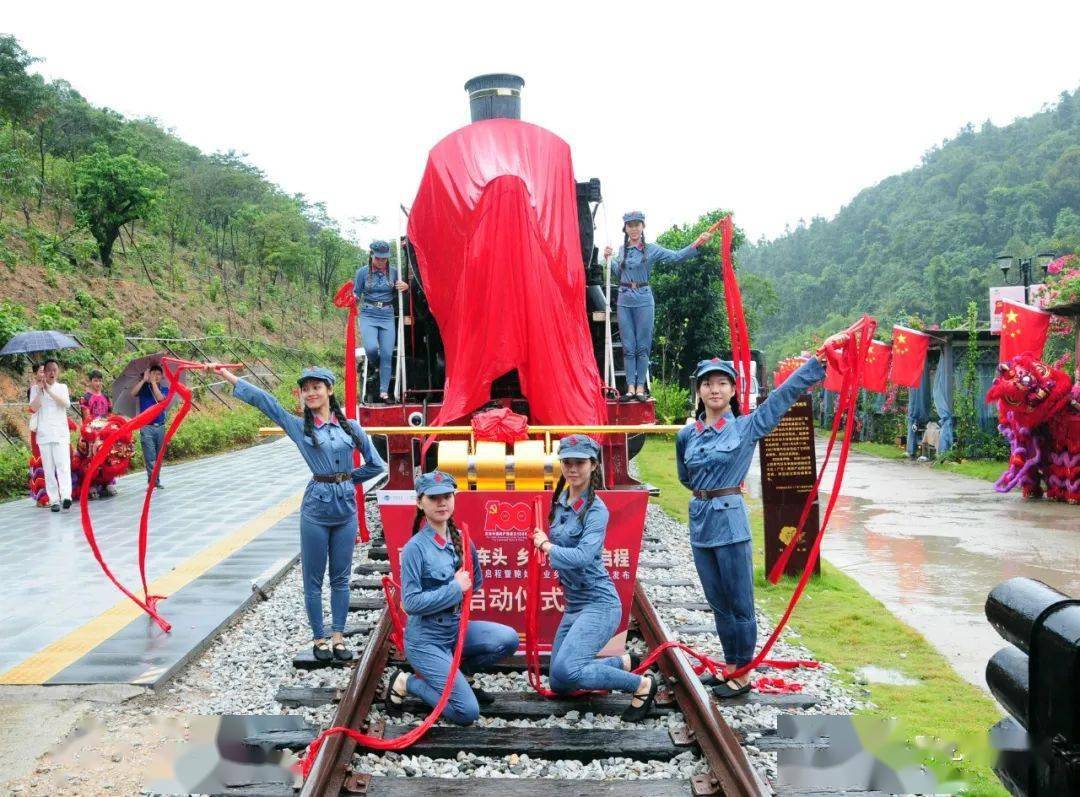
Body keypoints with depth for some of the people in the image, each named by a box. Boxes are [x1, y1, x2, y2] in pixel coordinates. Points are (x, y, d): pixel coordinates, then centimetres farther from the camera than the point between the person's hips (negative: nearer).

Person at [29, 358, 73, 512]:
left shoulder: (62, 387, 12)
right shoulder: (36, 388, 9)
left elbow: (66, 403, -7)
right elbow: (34, 408, -6)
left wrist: (49, 390, -14)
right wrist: (40, 389, -14)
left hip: (61, 433, 0)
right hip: (44, 434, 0)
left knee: (63, 465, -14)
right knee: (48, 469, -2)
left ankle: (66, 496, -26)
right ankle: (54, 500, -2)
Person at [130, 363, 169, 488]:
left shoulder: (164, 390, 11)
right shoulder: (143, 388, 7)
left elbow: (160, 398, -11)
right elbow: (132, 392, -14)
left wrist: (153, 382, -8)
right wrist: (144, 380, -11)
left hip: (160, 427, 3)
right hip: (146, 427, -3)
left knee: (158, 457, 7)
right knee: (150, 456, -11)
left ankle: (156, 481, 15)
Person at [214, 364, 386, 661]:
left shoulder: (351, 427, 4)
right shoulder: (299, 427, 1)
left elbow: (376, 464, 11)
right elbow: (262, 399, -1)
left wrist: (348, 478, 9)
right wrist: (227, 375, -3)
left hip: (346, 508, 2)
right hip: (316, 510, -1)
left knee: (340, 578, 10)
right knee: (313, 580, 5)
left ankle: (338, 637, 20)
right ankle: (318, 639, 18)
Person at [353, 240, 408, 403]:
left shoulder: (393, 272, 6)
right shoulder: (363, 272, 1)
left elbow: (401, 288, 18)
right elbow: (357, 296, 5)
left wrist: (405, 286, -5)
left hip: (387, 317, 2)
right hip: (368, 315, -2)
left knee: (387, 355, -5)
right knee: (371, 348, -24)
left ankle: (384, 392, 1)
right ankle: (374, 366, 12)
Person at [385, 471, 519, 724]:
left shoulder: (460, 538, 1)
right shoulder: (416, 547, -18)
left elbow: (476, 581, 15)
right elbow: (411, 603, -20)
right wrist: (455, 588, -17)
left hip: (457, 629, 6)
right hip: (426, 639, -6)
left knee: (508, 639, -15)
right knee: (467, 712, -13)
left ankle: (451, 674, 9)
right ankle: (406, 682, 9)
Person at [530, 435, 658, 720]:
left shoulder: (595, 509, -15)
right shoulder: (560, 502, 7)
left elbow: (583, 556, -28)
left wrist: (546, 545, -16)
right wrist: (544, 542, 5)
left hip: (598, 604, -8)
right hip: (573, 604, 8)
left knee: (566, 670, -25)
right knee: (559, 684, 13)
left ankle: (643, 684, -6)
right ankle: (624, 662, 31)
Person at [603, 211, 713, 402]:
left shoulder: (651, 249, 0)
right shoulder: (622, 250, 12)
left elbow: (676, 256, -8)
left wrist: (697, 243, -18)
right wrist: (608, 259, 7)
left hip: (643, 300, -3)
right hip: (624, 300, 3)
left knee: (643, 346, -1)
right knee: (628, 347, 2)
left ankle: (640, 387, 2)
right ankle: (630, 387, 4)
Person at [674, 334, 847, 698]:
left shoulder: (747, 426, -4)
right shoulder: (687, 435, 7)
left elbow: (786, 393, -8)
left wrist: (821, 356, -11)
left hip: (731, 522, -5)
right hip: (699, 521, 5)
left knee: (739, 605, 2)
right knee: (718, 604, 14)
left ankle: (742, 675, 13)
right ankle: (731, 666, 27)